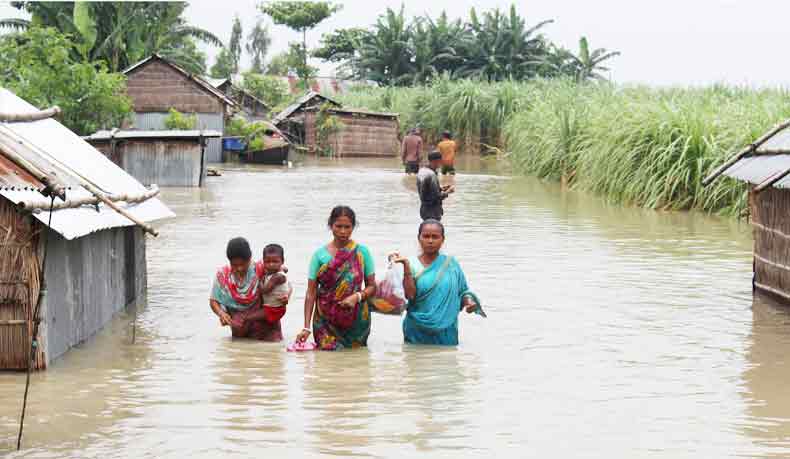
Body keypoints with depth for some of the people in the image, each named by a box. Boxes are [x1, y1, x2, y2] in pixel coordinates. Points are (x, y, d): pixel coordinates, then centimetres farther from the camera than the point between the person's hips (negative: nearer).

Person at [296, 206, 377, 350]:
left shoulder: (362, 252, -2)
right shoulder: (320, 254, -3)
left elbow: (372, 286, 3)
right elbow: (311, 293, -5)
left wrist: (357, 296, -19)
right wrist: (306, 327, -13)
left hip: (355, 320, 0)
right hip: (326, 320, 0)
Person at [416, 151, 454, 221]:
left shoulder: (421, 171, 5)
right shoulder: (431, 175, -23)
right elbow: (436, 197, -23)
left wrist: (440, 188, 11)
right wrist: (448, 192, -8)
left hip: (424, 209, 9)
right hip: (432, 212, -9)